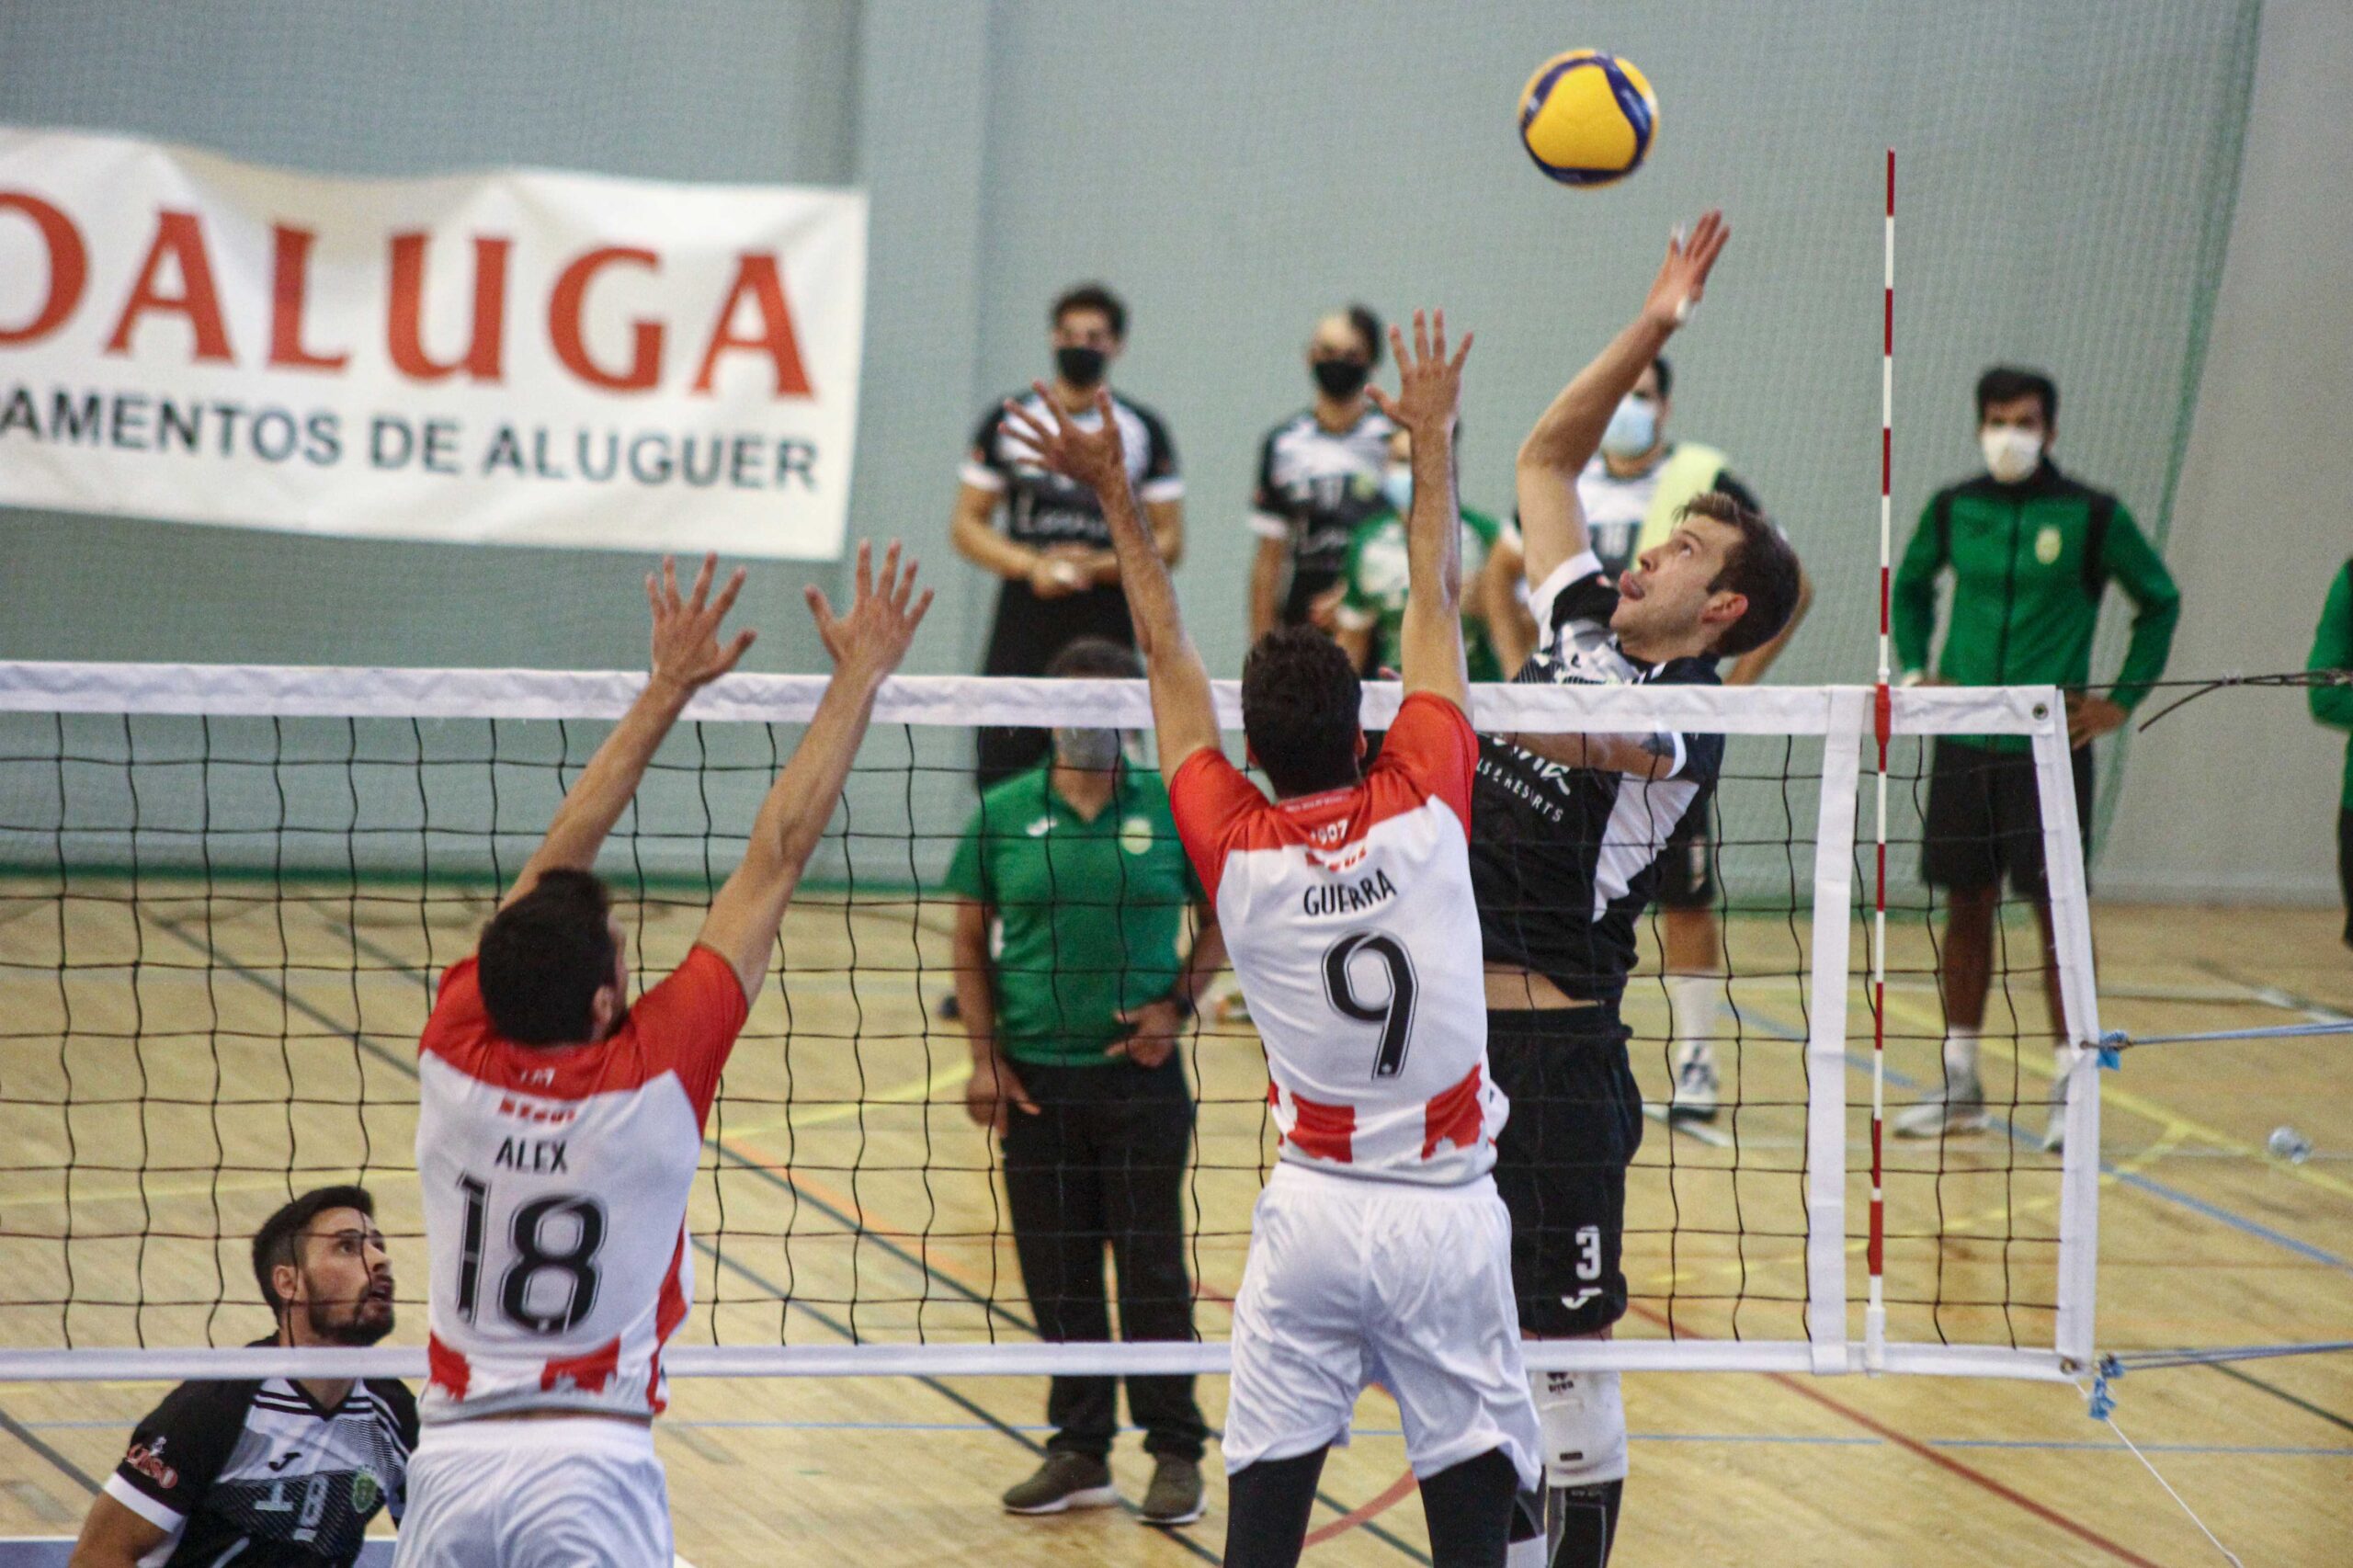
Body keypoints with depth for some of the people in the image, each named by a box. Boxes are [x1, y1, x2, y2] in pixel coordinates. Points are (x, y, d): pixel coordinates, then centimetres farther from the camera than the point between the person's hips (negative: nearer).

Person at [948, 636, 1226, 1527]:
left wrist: (1179, 1004, -6)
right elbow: (970, 944, 6)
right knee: (1057, 1274, 7)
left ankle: (1175, 1452, 10)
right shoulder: (1003, 815, 3)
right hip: (1035, 1079, 2)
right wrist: (984, 1057, -2)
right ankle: (1079, 1449, 17)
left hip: (1140, 1077, -2)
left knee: (1152, 1268, 1)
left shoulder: (1168, 810, 0)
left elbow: (1217, 918, 9)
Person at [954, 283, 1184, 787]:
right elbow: (966, 526, 8)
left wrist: (1101, 567, -11)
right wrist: (1032, 566, -9)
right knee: (1001, 771, -6)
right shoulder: (1007, 423, 9)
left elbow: (1169, 541, 6)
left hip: (1105, 630, -1)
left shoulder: (1144, 431, 7)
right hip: (1022, 628, 1)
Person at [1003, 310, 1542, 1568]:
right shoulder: (1422, 809, -8)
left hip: (1313, 1209, 1)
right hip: (1447, 1210, -1)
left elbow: (1168, 659, 7)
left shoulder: (1235, 849, -5)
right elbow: (1438, 602, 5)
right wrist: (1431, 437, 15)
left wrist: (1115, 499, 16)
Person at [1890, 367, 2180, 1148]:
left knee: (2058, 909, -3)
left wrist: (2121, 702, 0)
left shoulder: (2092, 517, -4)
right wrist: (1914, 670, 10)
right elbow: (1911, 585, 23)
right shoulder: (1953, 510, 5)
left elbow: (2159, 602, 6)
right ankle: (1960, 1086, 17)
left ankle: (2070, 1090, 3)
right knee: (1967, 907, 8)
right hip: (1964, 744, 3)